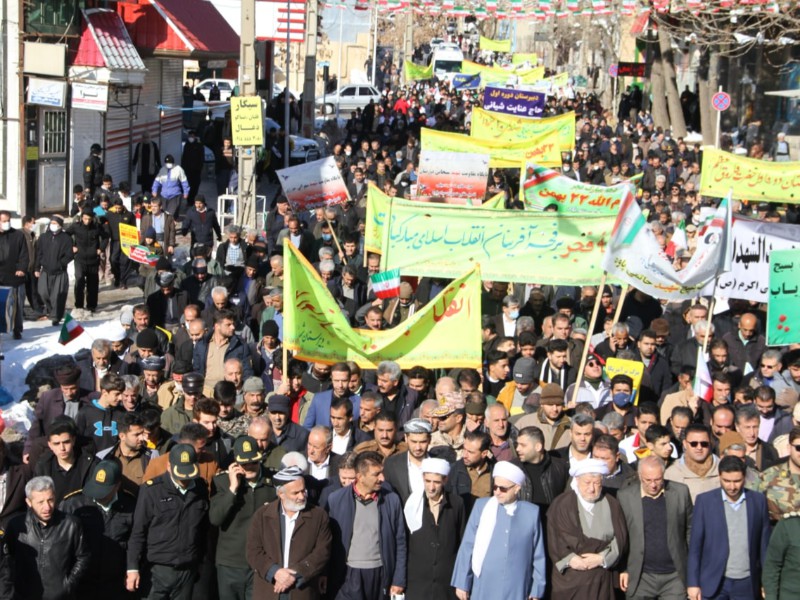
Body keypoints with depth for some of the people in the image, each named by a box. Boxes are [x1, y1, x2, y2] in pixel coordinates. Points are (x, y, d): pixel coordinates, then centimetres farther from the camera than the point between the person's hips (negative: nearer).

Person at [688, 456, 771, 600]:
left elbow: (765, 544, 7)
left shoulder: (758, 500, 3)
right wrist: (693, 583, -3)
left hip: (747, 584, 1)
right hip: (714, 583, -1)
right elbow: (695, 545, 0)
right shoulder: (704, 501, -2)